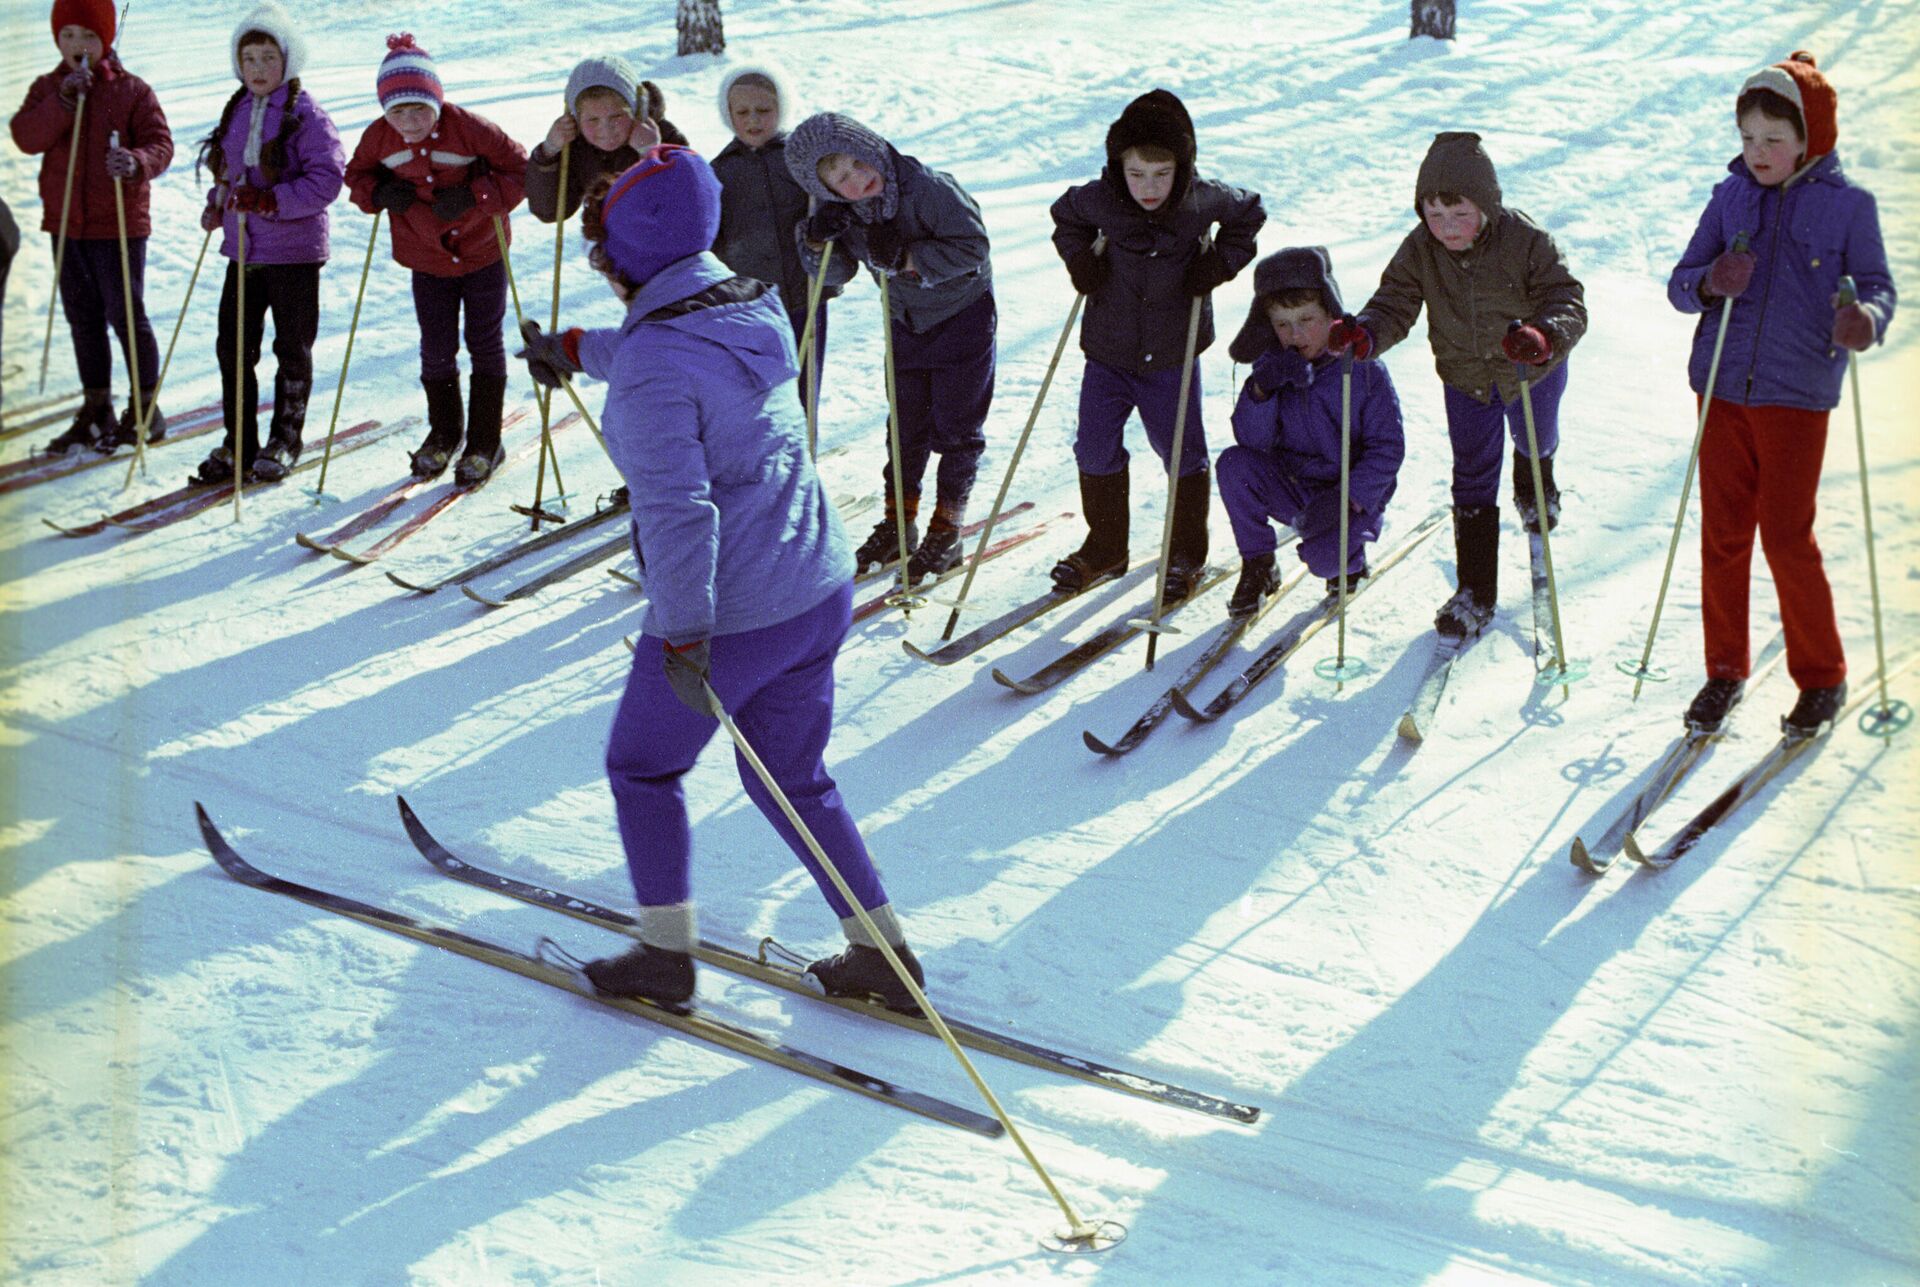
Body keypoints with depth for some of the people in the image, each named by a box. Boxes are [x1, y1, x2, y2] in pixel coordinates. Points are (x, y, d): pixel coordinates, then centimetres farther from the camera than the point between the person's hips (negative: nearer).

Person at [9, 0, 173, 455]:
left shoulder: (132, 90, -4)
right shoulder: (46, 89, 7)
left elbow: (160, 144, -14)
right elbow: (26, 138, -8)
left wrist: (136, 163, -35)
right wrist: (62, 103, -21)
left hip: (118, 223, -5)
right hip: (64, 222, 5)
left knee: (126, 315, -1)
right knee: (83, 319, 13)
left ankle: (144, 409, 10)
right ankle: (96, 410, 24)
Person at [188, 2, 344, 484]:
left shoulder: (306, 115, -11)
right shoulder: (235, 112, 9)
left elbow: (328, 177, -18)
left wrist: (273, 200, -24)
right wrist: (218, 203, 5)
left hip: (293, 251, -6)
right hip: (242, 249, 6)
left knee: (292, 349, 7)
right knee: (232, 347, 6)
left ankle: (284, 443, 20)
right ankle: (239, 445, 16)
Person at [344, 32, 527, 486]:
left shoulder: (469, 129, -23)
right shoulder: (378, 138, -13)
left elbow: (518, 169, -17)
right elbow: (357, 174, 6)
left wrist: (474, 196, -29)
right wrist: (379, 193, -16)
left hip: (483, 250, -3)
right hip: (428, 259, 3)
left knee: (485, 345, 6)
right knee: (436, 351, 7)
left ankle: (485, 444, 18)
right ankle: (443, 434, 30)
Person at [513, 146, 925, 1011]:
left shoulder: (654, 365, -20)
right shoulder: (750, 309, 5)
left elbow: (677, 510, -27)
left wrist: (684, 639, -22)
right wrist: (574, 350, 41)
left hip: (727, 618, -8)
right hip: (820, 593, 8)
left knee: (641, 768, 17)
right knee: (792, 779, 23)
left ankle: (666, 955, 25)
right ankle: (881, 953, 24)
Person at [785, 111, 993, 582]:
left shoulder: (928, 188, -29)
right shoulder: (843, 210, -12)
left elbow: (973, 247, -25)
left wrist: (908, 259, -30)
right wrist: (816, 240, -23)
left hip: (963, 313, -5)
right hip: (906, 322, 5)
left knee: (955, 428, 2)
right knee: (906, 427, 11)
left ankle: (946, 530, 12)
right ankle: (899, 524, 23)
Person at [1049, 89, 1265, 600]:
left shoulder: (1204, 201, -15)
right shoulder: (1098, 200, -12)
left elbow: (1249, 214, 6)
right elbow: (1065, 219, 11)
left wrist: (1221, 262, -7)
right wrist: (1080, 259, -6)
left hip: (1173, 353, -2)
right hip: (1108, 349, 2)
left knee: (1180, 451, 7)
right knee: (1095, 448, 4)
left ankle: (1188, 554, 26)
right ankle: (1104, 548, 23)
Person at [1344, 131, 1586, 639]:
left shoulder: (1528, 243, -32)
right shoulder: (1419, 250, -23)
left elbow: (1568, 303, -36)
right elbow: (1395, 305, -23)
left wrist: (1545, 338, -60)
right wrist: (1364, 334, -46)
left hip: (1533, 370, -1)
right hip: (1465, 374, 1)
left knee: (1534, 441, 28)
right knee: (1472, 479, 5)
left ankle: (1534, 488, 67)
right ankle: (1476, 592, 13)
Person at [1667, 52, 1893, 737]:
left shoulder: (1848, 204, -3)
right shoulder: (1730, 198, 4)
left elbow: (1877, 285, -2)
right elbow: (1680, 282, 4)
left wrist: (1866, 319, -26)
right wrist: (1710, 283, -19)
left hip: (1797, 395, -3)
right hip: (1723, 389, 3)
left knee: (1787, 538, -3)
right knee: (1723, 534, 7)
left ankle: (1822, 679, 14)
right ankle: (1726, 671, 22)